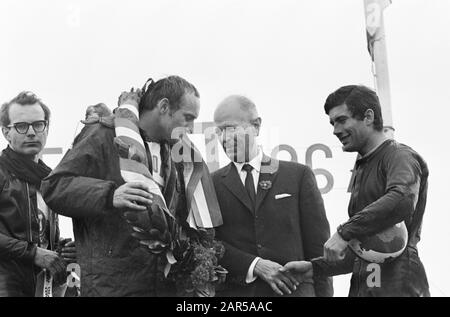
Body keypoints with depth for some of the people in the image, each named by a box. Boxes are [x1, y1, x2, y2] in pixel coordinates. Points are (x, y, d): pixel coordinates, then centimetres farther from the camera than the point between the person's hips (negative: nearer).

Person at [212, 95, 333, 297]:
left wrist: (323, 293, 0)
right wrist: (255, 265, -12)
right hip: (233, 291, 0)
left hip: (293, 289, 0)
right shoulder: (213, 183, 8)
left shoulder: (299, 175, 7)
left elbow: (318, 247, 6)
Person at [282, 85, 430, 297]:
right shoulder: (361, 170, 21)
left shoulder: (400, 156, -5)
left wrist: (345, 232, -23)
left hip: (397, 287, -8)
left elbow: (402, 200, -29)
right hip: (361, 287, 8)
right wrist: (314, 268, 10)